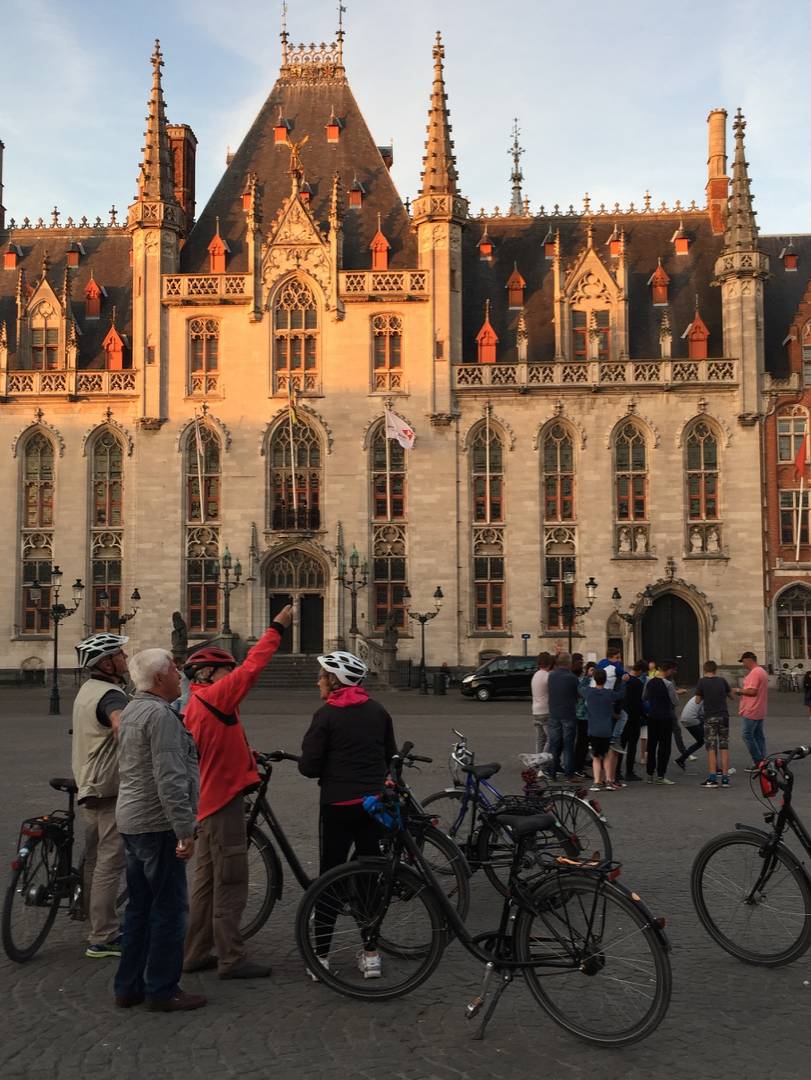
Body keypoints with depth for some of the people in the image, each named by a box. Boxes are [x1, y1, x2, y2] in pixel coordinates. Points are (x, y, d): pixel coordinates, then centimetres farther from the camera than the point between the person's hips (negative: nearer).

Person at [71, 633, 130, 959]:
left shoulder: (88, 689, 15)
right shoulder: (111, 694, -18)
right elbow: (123, 727, -39)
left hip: (89, 785, 11)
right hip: (111, 789, -11)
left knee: (94, 860, 18)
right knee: (111, 862, -7)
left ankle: (99, 928, 29)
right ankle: (103, 938, -5)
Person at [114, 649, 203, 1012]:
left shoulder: (132, 711, 14)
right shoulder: (160, 714, -18)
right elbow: (170, 780, -24)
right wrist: (185, 831, -23)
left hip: (131, 821, 10)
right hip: (157, 825, -10)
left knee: (140, 906, 16)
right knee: (169, 907, -2)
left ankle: (129, 986, 21)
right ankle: (162, 990, 4)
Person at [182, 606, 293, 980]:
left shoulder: (194, 706, 15)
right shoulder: (214, 696, -14)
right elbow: (251, 668, -21)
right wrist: (277, 627, -17)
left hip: (208, 800, 10)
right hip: (224, 799, -10)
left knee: (207, 880, 16)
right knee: (230, 883, -4)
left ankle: (196, 953, 22)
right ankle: (231, 959, 0)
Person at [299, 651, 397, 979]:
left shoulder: (327, 715, -9)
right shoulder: (378, 711, 5)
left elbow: (309, 765, -11)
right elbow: (391, 756, 11)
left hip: (338, 804, -4)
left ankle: (321, 957, 7)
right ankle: (371, 954, 15)